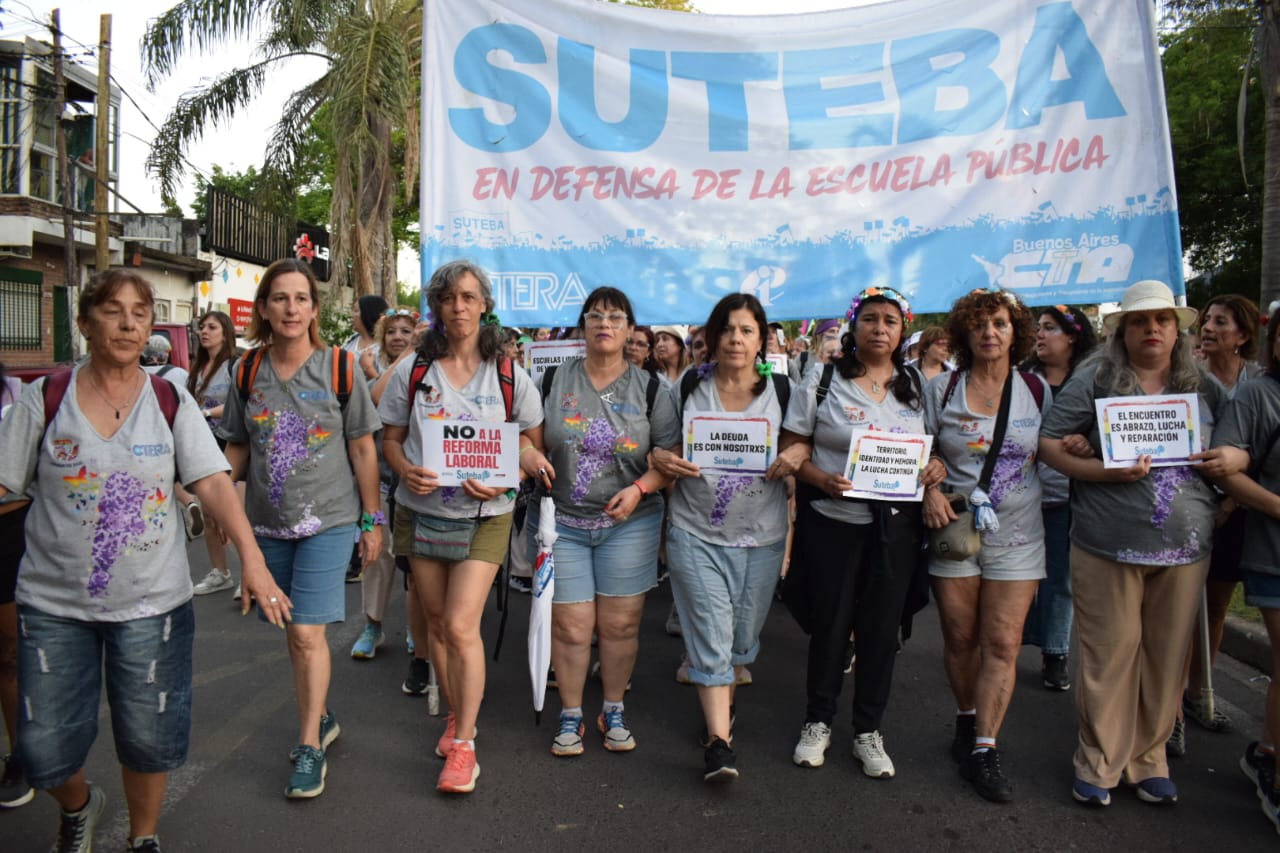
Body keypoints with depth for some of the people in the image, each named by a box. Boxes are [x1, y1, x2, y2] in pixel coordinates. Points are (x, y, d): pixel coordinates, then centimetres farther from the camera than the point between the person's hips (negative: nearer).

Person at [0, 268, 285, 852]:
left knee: (149, 737, 8)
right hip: (53, 604, 0)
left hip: (152, 602, 0)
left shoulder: (171, 403, -2)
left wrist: (251, 558, -23)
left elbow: (213, 483, -10)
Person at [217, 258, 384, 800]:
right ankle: (320, 718, 35)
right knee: (294, 633, 14)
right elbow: (237, 448, 11)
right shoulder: (248, 371, 3)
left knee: (308, 632, -9)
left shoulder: (339, 368, -7)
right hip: (268, 522, 4)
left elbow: (363, 450, -3)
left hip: (327, 519, -4)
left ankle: (310, 747, 6)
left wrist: (372, 521, -2)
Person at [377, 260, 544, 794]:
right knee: (437, 622, 13)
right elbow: (390, 439, 6)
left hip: (484, 516, -3)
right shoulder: (412, 371, 1)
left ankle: (463, 745, 4)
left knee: (461, 625, -10)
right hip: (421, 511, 3)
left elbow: (534, 445, 2)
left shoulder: (509, 377, -3)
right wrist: (406, 470, -16)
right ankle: (457, 715, 35)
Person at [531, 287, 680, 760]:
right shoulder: (554, 380, 4)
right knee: (570, 626, 2)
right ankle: (570, 716, 22)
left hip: (629, 523, 0)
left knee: (620, 624, 5)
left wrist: (640, 488, -15)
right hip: (562, 521, 0)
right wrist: (530, 456, -12)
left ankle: (613, 711, 27)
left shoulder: (649, 388, 2)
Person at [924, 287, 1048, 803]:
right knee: (960, 638, 8)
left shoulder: (1036, 390, 5)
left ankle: (983, 751, 6)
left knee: (1002, 644, -2)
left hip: (1016, 533, 0)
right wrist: (929, 493, -10)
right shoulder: (941, 389, 2)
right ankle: (967, 720, 31)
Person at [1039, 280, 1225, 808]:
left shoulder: (1205, 388, 11)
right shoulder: (1094, 381, 0)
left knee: (1166, 658, 10)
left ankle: (1149, 759, 27)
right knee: (1109, 656, 3)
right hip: (1108, 545, -3)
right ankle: (1099, 763, 18)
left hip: (1184, 547, 3)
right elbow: (1049, 444, -2)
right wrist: (1105, 471, -16)